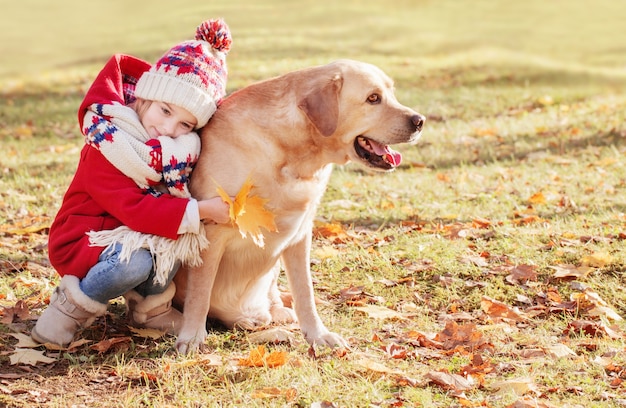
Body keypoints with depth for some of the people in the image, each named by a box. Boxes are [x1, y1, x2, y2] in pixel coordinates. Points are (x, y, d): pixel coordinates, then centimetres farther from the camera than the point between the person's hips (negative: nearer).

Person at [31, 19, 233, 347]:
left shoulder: (179, 150, -3)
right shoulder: (105, 147, -25)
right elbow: (134, 210, -32)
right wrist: (199, 211, -36)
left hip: (131, 237, 7)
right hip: (81, 243, -7)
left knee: (182, 233, -22)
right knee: (136, 261, -37)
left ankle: (149, 305, -1)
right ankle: (72, 305, -10)